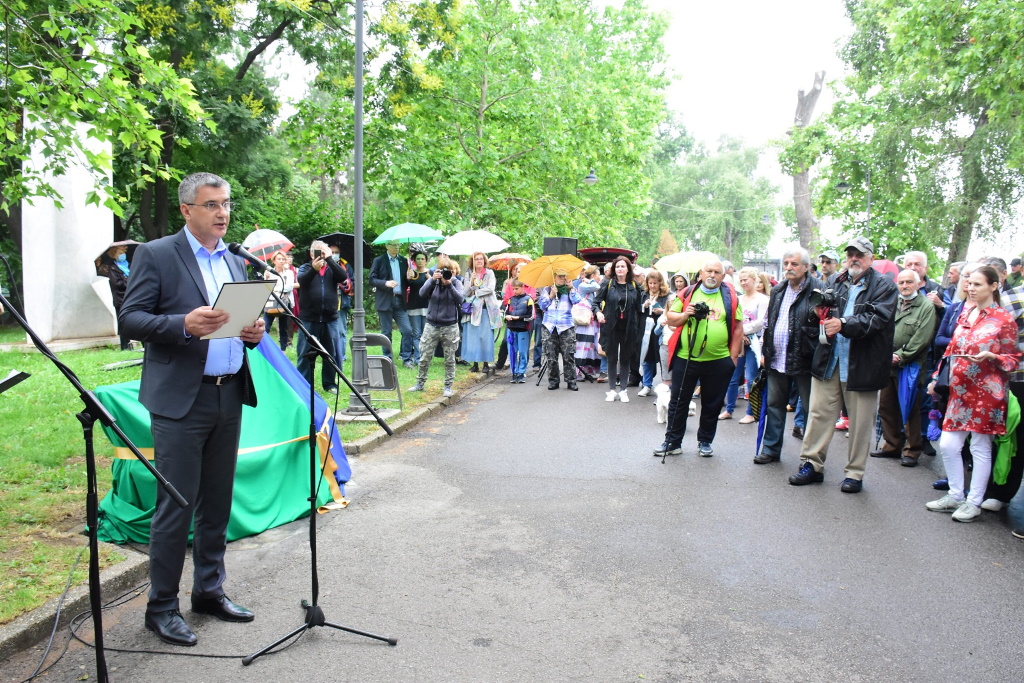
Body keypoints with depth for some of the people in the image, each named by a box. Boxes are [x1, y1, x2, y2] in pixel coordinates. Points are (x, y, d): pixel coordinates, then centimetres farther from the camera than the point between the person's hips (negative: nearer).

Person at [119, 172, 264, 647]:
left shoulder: (236, 263, 16)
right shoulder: (155, 255, -3)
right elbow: (130, 319, -9)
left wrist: (254, 331, -2)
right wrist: (184, 324, -25)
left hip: (229, 397, 6)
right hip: (180, 399, -6)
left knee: (217, 502, 14)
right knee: (176, 506, -1)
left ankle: (209, 590, 28)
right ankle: (161, 607, 13)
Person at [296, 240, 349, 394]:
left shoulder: (332, 269, 11)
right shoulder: (306, 268, 6)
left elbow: (343, 277, -10)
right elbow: (301, 279, -16)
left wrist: (329, 259, -15)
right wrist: (313, 269, -35)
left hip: (330, 318, 2)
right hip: (309, 318, -2)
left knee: (332, 353, 8)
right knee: (305, 353, 0)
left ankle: (329, 383, 20)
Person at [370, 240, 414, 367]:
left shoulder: (403, 261, 13)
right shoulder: (379, 260, 2)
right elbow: (372, 279, -3)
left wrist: (408, 278, -6)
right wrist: (385, 283, -19)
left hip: (400, 301, 3)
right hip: (385, 301, -3)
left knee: (407, 330, -6)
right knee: (386, 332, 3)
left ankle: (407, 359, 3)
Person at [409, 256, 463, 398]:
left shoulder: (456, 282, -2)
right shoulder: (432, 281, -1)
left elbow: (459, 299, -18)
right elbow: (422, 293, -18)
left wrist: (449, 284, -28)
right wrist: (433, 280, -30)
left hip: (450, 326, -1)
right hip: (431, 325, 1)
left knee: (449, 359, 7)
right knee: (424, 357, 6)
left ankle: (448, 386, 18)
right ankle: (420, 384, 21)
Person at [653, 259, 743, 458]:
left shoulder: (730, 296, 4)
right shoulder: (688, 293, 4)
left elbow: (737, 328, 4)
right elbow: (670, 317, 7)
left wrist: (733, 356, 0)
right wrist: (685, 315, -13)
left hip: (719, 361, 0)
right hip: (685, 358, 0)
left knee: (712, 404, 11)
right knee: (678, 401, 6)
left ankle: (705, 442, 27)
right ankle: (673, 442, 18)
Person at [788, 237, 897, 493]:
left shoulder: (884, 285, -1)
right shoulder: (838, 283, 12)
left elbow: (877, 319, -15)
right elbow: (825, 312, 19)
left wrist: (843, 324, -27)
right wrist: (824, 315, -5)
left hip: (861, 365, -3)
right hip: (829, 360, 4)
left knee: (860, 421, 5)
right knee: (819, 412, 4)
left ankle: (855, 473, 17)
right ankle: (812, 464, 14)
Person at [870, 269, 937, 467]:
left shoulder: (927, 306, -4)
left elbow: (922, 337, -12)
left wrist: (901, 356, -13)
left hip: (911, 366, -6)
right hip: (888, 364, 6)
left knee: (910, 410, 1)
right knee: (886, 406, 11)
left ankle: (912, 451, 12)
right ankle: (892, 445, 24)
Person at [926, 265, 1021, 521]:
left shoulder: (1004, 320, -6)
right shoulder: (965, 313, 12)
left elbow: (1014, 359, -3)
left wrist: (990, 356, -22)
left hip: (986, 392, -6)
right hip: (960, 390, 6)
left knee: (980, 448, 2)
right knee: (947, 445, 4)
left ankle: (974, 502, 14)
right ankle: (956, 495, 20)